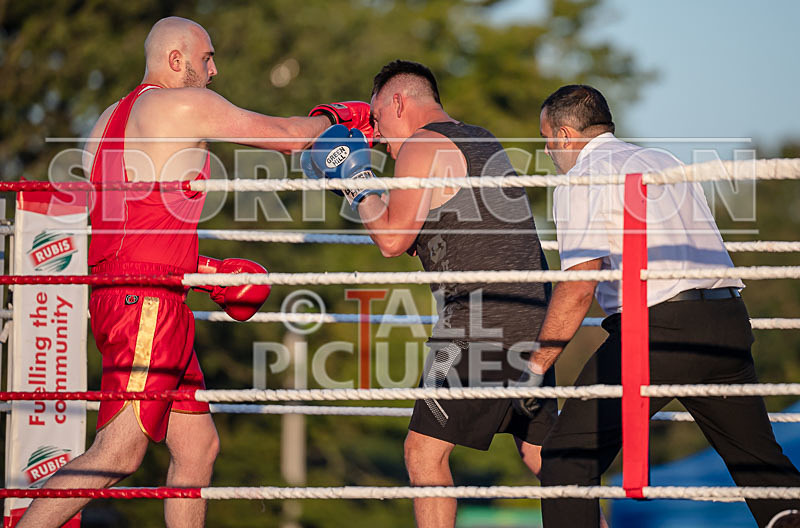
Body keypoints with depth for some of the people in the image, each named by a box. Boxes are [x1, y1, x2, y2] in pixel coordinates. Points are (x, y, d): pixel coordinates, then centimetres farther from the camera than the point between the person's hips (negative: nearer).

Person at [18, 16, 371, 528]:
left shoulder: (111, 118, 21)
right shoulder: (188, 105, -5)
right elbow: (289, 137, 4)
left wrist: (200, 268, 24)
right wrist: (334, 116, 24)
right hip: (148, 300, -10)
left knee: (198, 445, 11)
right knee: (118, 454, -15)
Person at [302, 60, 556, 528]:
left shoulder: (421, 148, -5)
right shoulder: (483, 142, 21)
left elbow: (392, 240, -11)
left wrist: (356, 179, 3)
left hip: (483, 322, -8)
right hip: (534, 317, 9)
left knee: (425, 451, -2)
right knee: (542, 453, 13)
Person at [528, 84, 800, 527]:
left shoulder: (581, 180, 0)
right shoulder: (662, 161, 23)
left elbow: (580, 286, -10)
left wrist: (536, 366, -6)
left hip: (660, 328, -7)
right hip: (728, 320, 7)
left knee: (568, 457, -2)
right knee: (758, 459, 18)